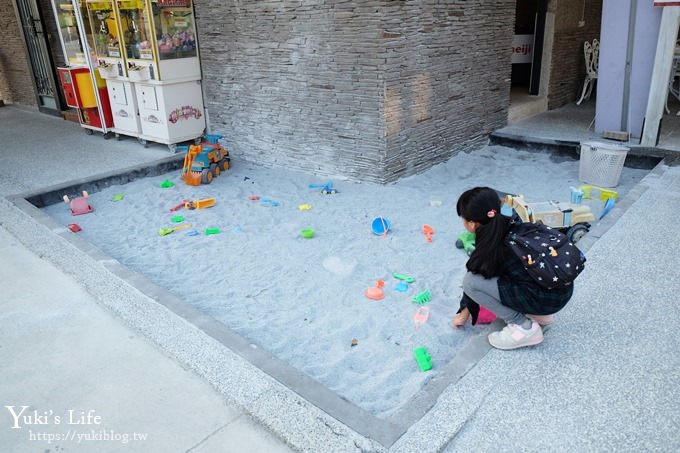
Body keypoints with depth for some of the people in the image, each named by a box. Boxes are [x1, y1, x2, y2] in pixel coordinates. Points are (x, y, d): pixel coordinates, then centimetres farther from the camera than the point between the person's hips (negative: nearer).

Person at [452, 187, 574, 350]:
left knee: (470, 281, -10)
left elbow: (473, 281, 4)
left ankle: (525, 328, -3)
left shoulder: (490, 248, -14)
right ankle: (538, 314, 19)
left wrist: (464, 312, 21)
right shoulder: (512, 223, 5)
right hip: (563, 287, 8)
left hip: (547, 298, -8)